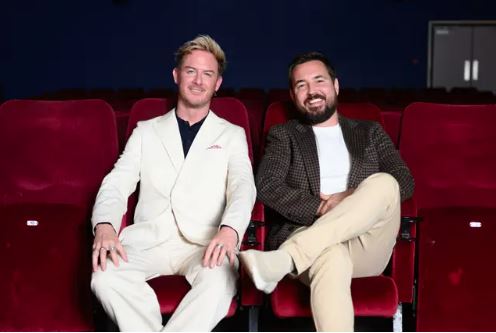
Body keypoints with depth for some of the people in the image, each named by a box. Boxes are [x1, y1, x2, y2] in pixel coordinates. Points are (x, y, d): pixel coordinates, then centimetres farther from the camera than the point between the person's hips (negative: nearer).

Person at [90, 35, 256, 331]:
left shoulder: (232, 135, 17)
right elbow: (117, 183, 9)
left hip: (205, 241, -1)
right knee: (105, 276, -31)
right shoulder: (146, 131, 20)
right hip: (148, 239, 2)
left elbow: (243, 185, 0)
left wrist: (230, 229, -24)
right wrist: (104, 226, -15)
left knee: (219, 282, -37)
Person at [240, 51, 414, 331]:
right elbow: (267, 186, 2)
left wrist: (354, 198, -9)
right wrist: (321, 209, -12)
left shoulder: (370, 132, 24)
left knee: (384, 183, -30)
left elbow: (405, 182, 10)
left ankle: (283, 260, -37)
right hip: (309, 240, -2)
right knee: (331, 259, -40)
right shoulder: (283, 136, 20)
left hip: (366, 247, 2)